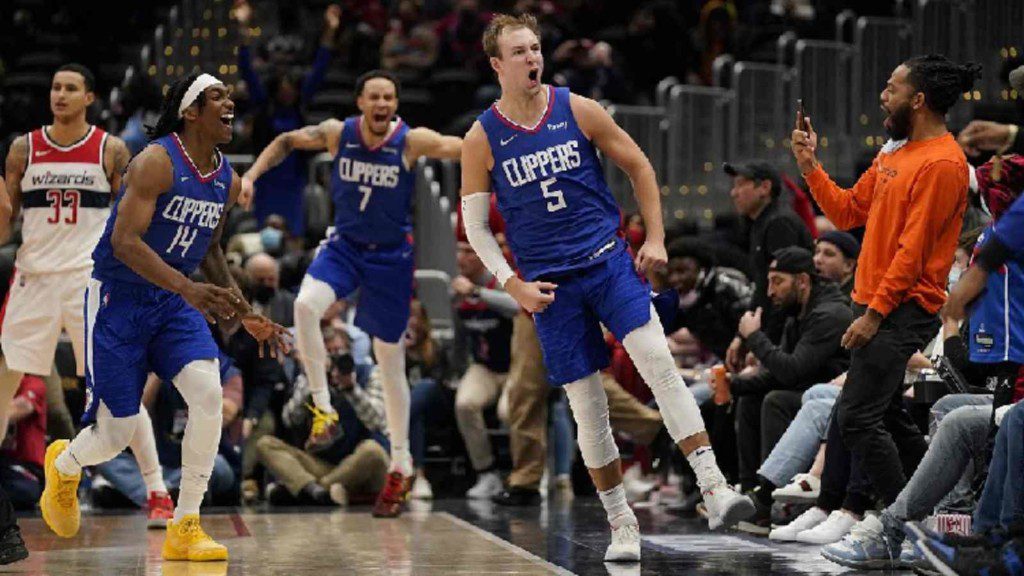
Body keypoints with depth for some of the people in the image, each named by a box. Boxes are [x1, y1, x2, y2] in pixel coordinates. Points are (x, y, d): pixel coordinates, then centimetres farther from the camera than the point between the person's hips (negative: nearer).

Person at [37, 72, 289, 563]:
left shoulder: (228, 181, 4)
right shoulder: (156, 162, -19)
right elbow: (124, 241, -26)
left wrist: (245, 315, 13)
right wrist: (191, 290, -36)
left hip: (173, 303, 6)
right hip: (118, 300, -6)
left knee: (208, 393, -20)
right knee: (118, 432, -3)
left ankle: (185, 529, -10)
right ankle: (63, 465, 36)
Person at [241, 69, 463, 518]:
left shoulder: (412, 141, -15)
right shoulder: (337, 133, -8)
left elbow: (467, 149, -25)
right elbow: (287, 142, 7)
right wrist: (251, 175, -4)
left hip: (391, 257, -2)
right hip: (344, 245, 2)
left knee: (390, 359, 5)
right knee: (306, 304, -30)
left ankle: (401, 466, 18)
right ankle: (323, 406, -15)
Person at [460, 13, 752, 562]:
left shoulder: (578, 110, 0)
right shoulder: (482, 138, -2)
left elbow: (638, 166, 10)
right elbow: (474, 224, 4)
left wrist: (655, 238, 5)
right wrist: (514, 286, -5)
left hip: (608, 260, 0)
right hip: (549, 283, 0)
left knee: (659, 362, -20)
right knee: (587, 407, 1)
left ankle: (713, 487, -23)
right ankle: (622, 526, 14)